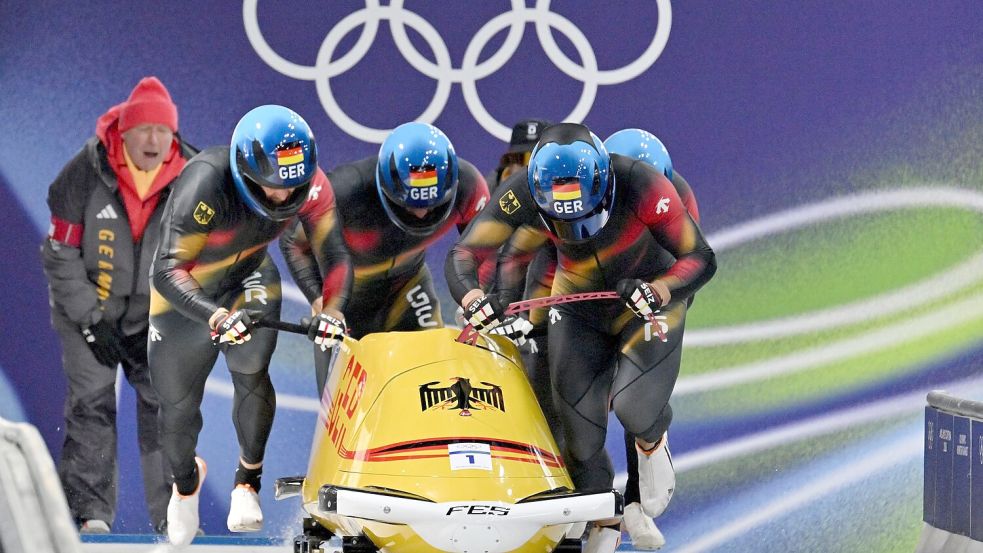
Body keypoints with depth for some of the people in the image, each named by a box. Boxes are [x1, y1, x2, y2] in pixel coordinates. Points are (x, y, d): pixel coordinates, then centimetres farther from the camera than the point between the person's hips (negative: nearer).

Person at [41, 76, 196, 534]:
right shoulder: (85, 175, -15)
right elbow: (60, 256, -10)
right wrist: (92, 323, -14)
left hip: (155, 319, 2)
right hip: (87, 310, -2)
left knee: (165, 404, -7)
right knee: (91, 403, -10)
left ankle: (173, 513, -3)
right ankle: (88, 512, -5)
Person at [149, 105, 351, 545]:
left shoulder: (310, 185, -24)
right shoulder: (207, 183, -38)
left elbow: (334, 256, -14)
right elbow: (168, 270, -42)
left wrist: (332, 310, -33)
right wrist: (216, 318, -58)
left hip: (248, 278, 2)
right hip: (186, 294, -2)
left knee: (251, 367, -26)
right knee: (178, 405, 5)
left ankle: (248, 479, -8)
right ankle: (185, 479, 38)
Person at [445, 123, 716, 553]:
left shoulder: (642, 186, -34)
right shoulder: (521, 194, -28)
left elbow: (700, 259, -27)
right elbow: (462, 256, -24)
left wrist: (658, 292, -46)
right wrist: (474, 300, -45)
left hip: (648, 298, -2)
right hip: (579, 311, 2)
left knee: (635, 408, -22)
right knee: (580, 429, -2)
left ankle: (652, 443, 16)